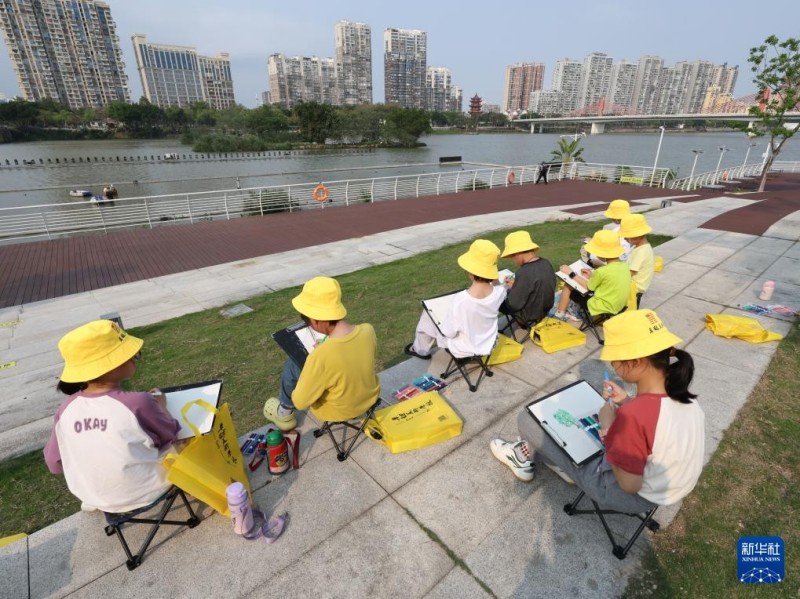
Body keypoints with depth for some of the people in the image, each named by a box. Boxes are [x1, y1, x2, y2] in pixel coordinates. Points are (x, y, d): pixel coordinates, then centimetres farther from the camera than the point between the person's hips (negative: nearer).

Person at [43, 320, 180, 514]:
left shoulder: (66, 410, -13)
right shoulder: (136, 403, -29)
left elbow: (55, 464, 2)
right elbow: (173, 435, -10)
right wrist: (160, 406, 6)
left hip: (94, 497, 4)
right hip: (145, 493, -4)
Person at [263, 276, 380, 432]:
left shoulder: (321, 357, -37)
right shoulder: (368, 330, -20)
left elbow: (300, 402, -22)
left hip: (339, 410, -5)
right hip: (370, 396, 5)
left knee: (293, 365, 9)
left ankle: (285, 412, 34)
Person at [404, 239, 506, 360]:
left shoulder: (461, 299, -35)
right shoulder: (499, 292, -20)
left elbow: (449, 333, -21)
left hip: (465, 351, -5)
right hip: (489, 346, 5)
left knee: (429, 313, 13)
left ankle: (421, 350, 37)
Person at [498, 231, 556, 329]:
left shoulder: (524, 273, -33)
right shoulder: (546, 263, -8)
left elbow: (513, 304, -24)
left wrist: (511, 289, -4)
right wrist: (516, 284, 10)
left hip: (528, 317, -8)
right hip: (545, 309, 8)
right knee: (507, 294, 24)